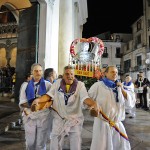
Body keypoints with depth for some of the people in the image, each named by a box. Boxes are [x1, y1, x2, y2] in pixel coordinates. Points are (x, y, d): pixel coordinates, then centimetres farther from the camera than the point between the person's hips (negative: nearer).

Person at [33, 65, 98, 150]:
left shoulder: (80, 85, -8)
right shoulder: (57, 83, 0)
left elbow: (85, 98, -20)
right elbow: (49, 95, -1)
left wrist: (93, 103, -41)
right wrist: (38, 100, -18)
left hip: (75, 120, -1)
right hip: (59, 119, 2)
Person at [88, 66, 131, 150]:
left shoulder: (119, 87, 7)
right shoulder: (98, 85, -7)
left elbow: (130, 101, 2)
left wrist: (122, 89, -8)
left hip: (117, 123, 5)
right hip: (102, 122, -5)